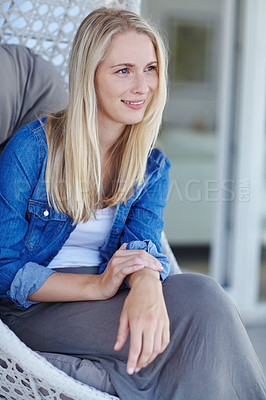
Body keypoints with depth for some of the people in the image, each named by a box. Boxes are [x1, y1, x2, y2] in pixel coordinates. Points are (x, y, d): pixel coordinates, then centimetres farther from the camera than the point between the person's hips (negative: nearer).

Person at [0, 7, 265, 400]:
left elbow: (143, 244, -10)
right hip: (36, 309, -4)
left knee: (200, 292, -29)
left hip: (107, 301, 5)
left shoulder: (153, 166, 7)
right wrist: (96, 286, -23)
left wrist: (146, 284, -36)